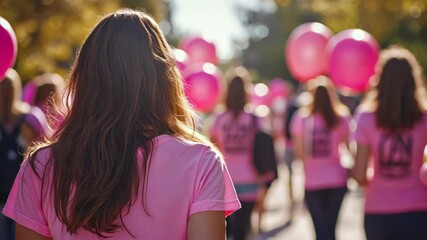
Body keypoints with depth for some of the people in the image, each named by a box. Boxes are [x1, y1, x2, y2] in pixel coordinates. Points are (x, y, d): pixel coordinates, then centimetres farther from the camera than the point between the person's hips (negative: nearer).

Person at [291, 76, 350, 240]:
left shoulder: (302, 117, -5)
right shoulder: (342, 116, -3)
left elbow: (299, 152, -6)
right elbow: (346, 145, 0)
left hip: (312, 182, -1)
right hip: (337, 180, 1)